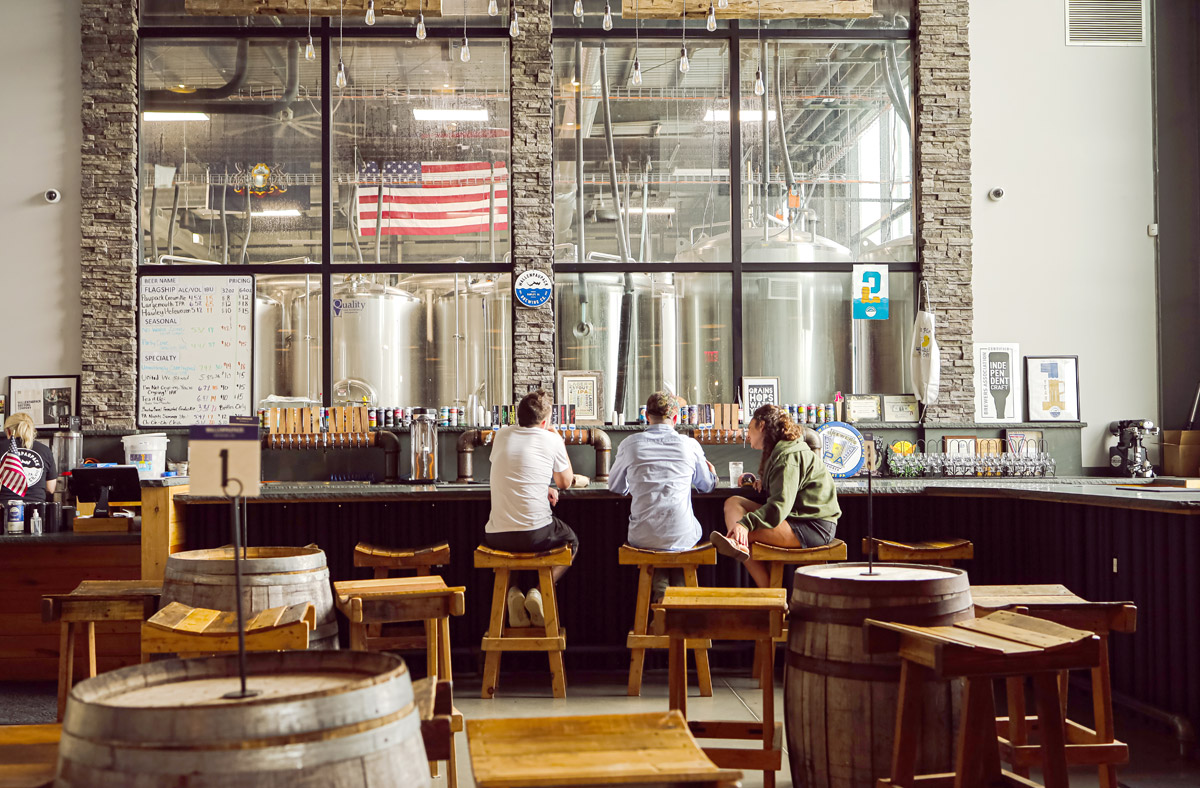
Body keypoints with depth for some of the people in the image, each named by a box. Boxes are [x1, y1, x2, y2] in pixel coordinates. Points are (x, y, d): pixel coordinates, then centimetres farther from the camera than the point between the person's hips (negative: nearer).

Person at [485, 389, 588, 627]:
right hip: (536, 535, -3)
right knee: (571, 541, 29)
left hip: (498, 535, 3)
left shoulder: (502, 435, 8)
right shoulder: (551, 440, -4)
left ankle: (511, 590, 12)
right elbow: (565, 483, 11)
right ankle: (538, 591, 7)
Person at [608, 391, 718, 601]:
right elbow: (707, 485, 18)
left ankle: (660, 591, 20)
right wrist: (712, 470, 42)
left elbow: (615, 486, 16)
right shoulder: (690, 445, 0)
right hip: (682, 537, 0)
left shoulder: (630, 444, -1)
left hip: (643, 538, 0)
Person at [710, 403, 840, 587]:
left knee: (741, 531, -25)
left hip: (814, 527, -11)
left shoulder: (788, 456, -15)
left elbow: (781, 504, -26)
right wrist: (764, 484, 4)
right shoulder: (778, 451, 19)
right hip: (798, 517, 11)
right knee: (733, 503, -3)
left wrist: (746, 523, -37)